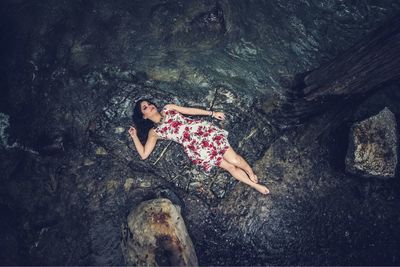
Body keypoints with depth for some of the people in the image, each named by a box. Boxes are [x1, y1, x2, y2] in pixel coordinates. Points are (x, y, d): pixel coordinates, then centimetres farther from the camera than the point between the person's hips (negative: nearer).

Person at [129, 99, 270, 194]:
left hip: (203, 129, 2)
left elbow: (191, 110, 18)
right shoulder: (154, 132, 10)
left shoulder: (168, 108, 18)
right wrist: (134, 136, 6)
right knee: (230, 166, -10)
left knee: (233, 159, -11)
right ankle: (255, 185, 4)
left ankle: (251, 174, 16)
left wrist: (212, 113, 14)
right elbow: (144, 154, 5)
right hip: (194, 146, -2)